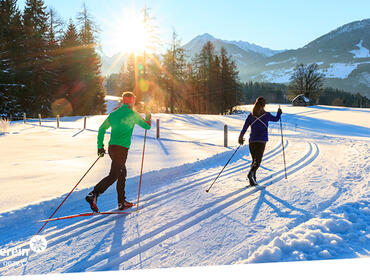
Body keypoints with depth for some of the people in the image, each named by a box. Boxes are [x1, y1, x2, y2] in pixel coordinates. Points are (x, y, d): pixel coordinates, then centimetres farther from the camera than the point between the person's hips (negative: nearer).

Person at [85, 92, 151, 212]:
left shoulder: (113, 114, 14)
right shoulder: (133, 114, -1)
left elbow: (102, 128, 11)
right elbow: (147, 126, 7)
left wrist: (100, 146, 14)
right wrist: (148, 118, 29)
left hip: (111, 148, 7)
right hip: (121, 149, -7)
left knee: (122, 173, 18)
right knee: (113, 175, -10)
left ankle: (122, 202, 22)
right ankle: (93, 195, -24)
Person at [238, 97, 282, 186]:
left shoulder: (251, 115, 4)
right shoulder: (266, 115, -2)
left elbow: (244, 128, 4)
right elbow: (276, 119, 18)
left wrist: (241, 137, 15)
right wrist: (279, 113, 38)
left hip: (252, 141, 4)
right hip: (261, 141, -3)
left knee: (254, 160, 14)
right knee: (258, 160, -5)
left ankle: (253, 180, 10)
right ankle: (251, 173, -32)